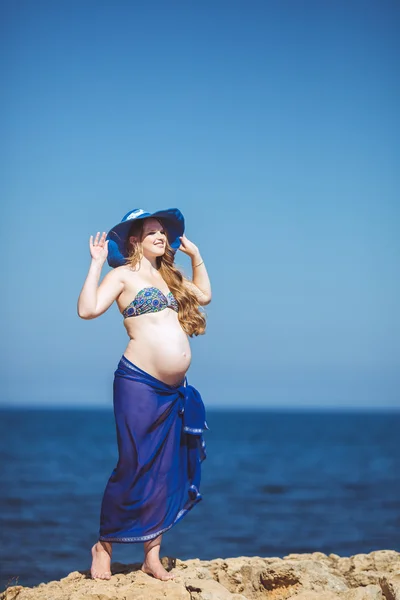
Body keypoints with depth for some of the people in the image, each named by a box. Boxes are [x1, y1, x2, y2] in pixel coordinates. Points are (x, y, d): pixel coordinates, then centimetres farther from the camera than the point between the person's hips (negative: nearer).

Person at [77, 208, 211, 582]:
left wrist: (196, 256, 29)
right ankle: (104, 545, 11)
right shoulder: (123, 275, -1)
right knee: (134, 467, -6)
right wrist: (96, 262, -11)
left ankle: (152, 556, 13)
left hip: (174, 390, 7)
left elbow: (204, 296, 35)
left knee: (167, 472, 6)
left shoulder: (168, 276, 20)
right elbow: (88, 309, -15)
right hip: (138, 383, -7)